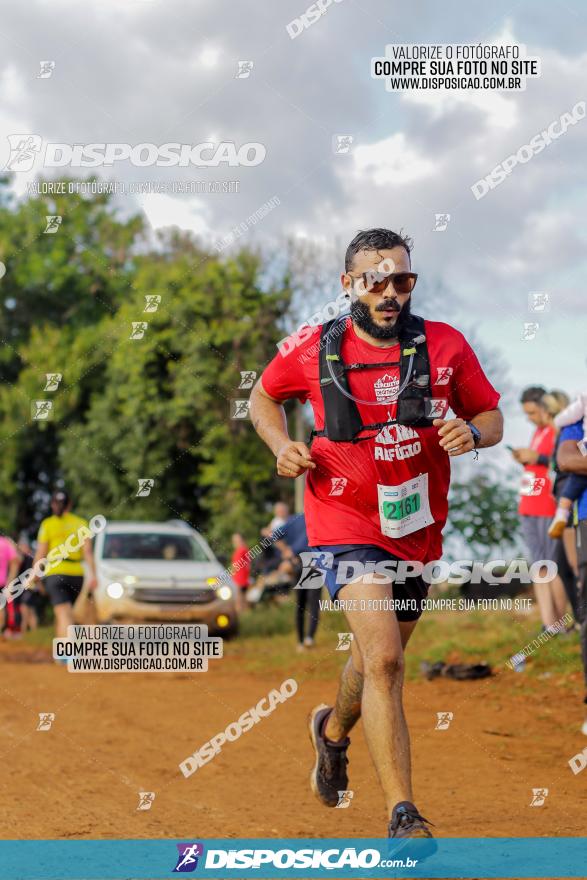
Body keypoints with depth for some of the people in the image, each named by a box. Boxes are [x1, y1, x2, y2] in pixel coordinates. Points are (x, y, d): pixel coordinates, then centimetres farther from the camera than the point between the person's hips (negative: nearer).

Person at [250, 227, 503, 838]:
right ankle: (403, 818, -20)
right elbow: (264, 396, 15)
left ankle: (334, 730, 54)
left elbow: (491, 416, 7)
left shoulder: (445, 346, -3)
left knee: (381, 659, 20)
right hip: (345, 523, -3)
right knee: (383, 660, -20)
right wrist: (282, 446, -4)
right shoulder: (311, 351, -4)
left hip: (418, 529, 3)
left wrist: (472, 432, -16)